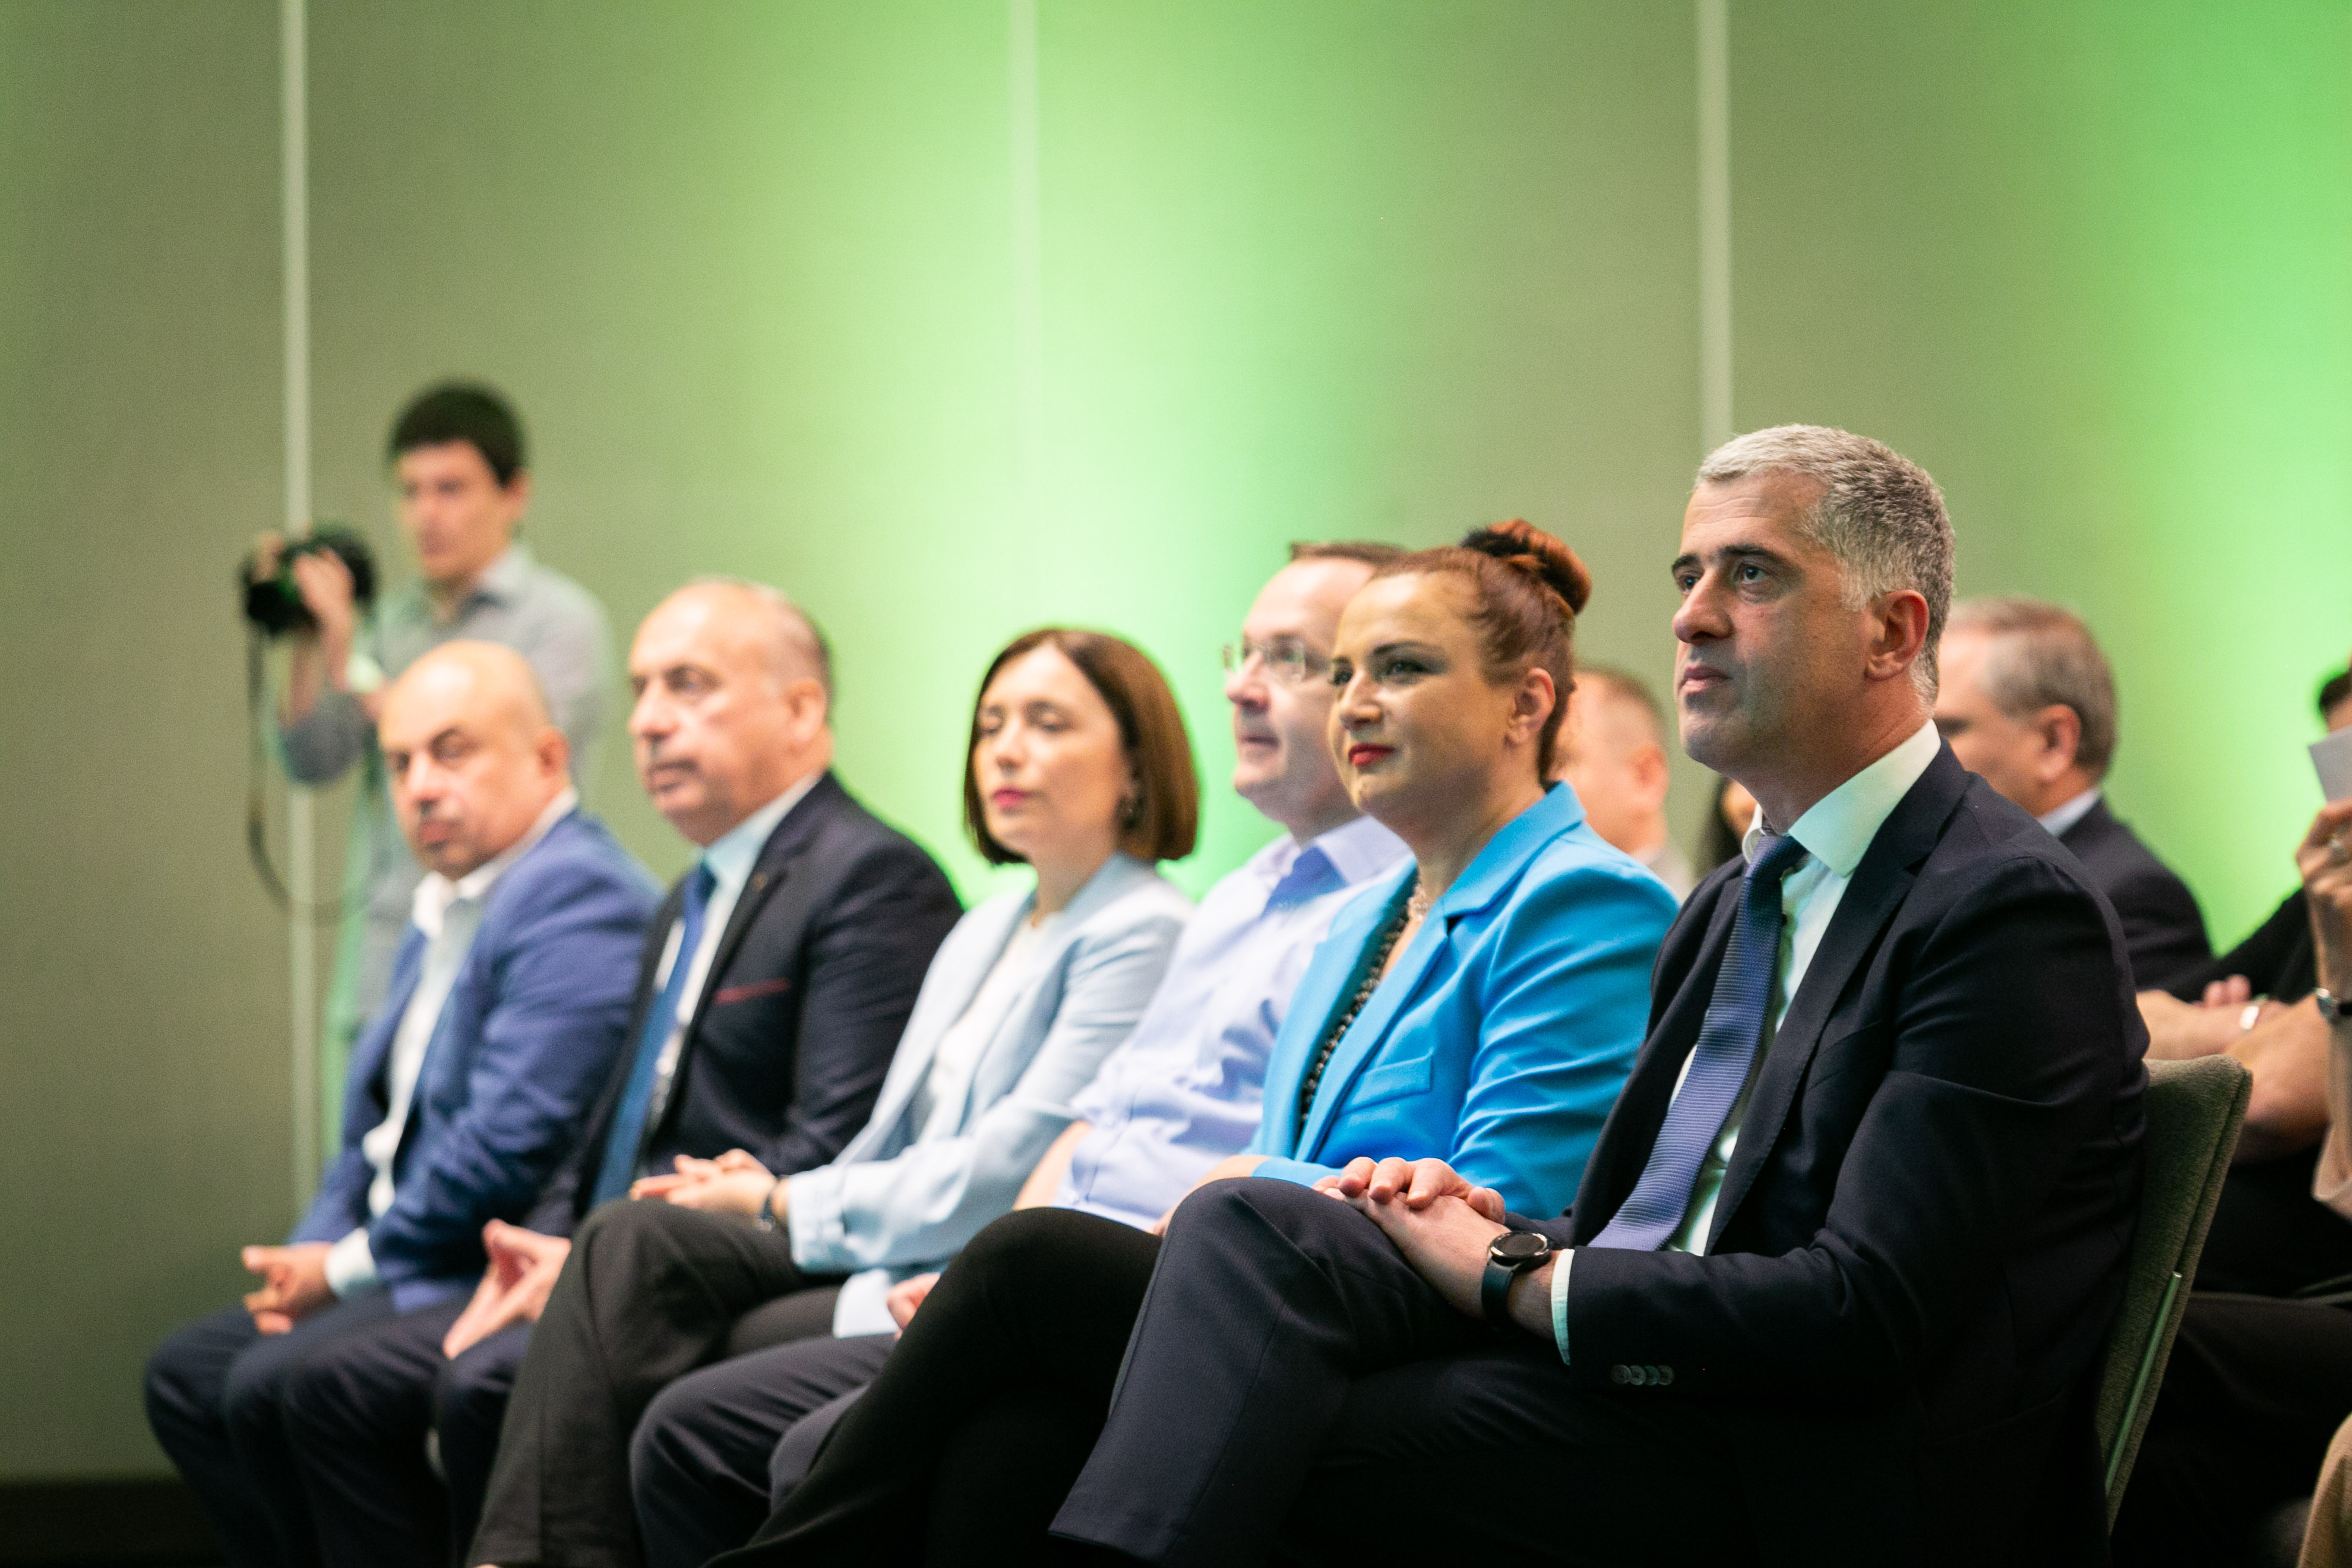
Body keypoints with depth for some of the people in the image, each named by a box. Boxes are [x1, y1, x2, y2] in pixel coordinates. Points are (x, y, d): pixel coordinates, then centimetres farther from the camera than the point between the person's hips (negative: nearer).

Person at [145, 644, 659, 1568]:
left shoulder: (573, 896, -17)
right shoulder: (444, 907, 17)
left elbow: (508, 1146, -24)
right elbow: (377, 1126, 22)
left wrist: (350, 1266, -13)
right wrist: (311, 1257, 3)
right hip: (417, 1267, 11)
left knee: (272, 1385, -24)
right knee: (185, 1374, 12)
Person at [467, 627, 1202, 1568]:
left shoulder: (1146, 935, -6)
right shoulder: (982, 935, 25)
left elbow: (1006, 1171, -13)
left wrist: (786, 1208, -7)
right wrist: (769, 1193, 1)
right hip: (890, 1255, 8)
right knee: (631, 1240, -17)